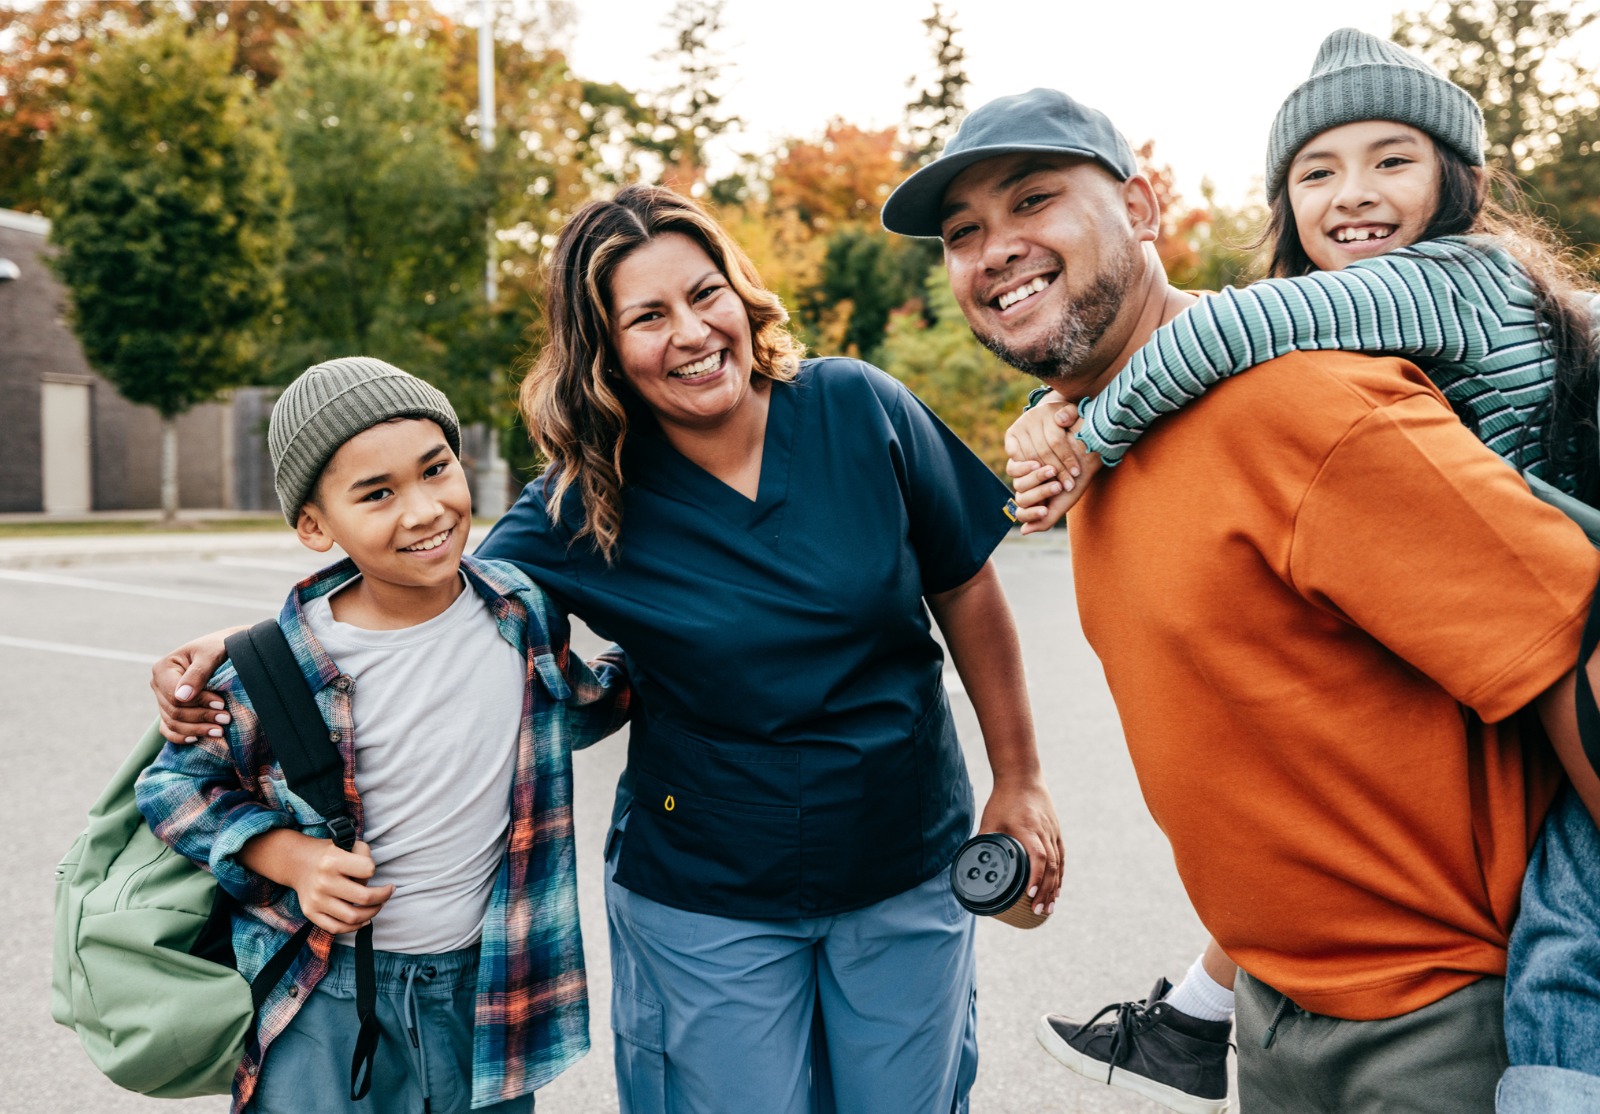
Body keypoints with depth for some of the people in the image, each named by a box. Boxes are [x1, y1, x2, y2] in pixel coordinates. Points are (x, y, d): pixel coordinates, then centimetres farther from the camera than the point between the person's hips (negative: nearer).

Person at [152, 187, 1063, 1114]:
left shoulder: (860, 411, -11)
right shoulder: (582, 507, -13)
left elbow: (966, 589, -2)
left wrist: (1020, 780, 2)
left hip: (908, 874, 2)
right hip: (708, 903, -1)